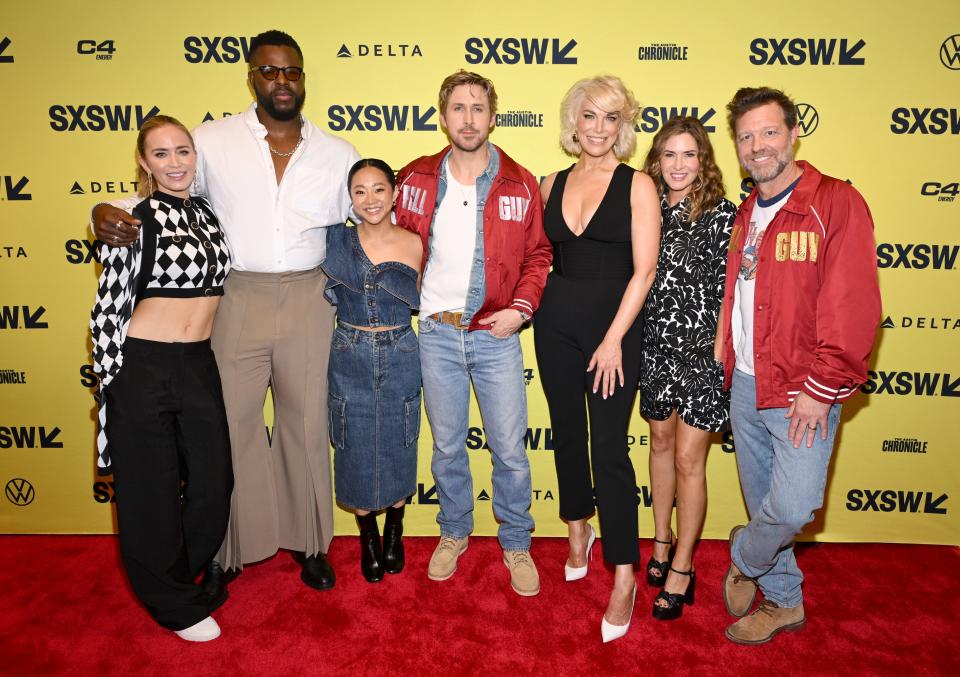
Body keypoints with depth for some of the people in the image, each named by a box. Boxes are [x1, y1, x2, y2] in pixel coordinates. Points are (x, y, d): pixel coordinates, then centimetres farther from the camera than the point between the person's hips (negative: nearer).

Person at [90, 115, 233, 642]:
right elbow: (110, 305, -6)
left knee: (214, 481, 9)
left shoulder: (208, 213, 10)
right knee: (151, 490, 7)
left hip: (199, 366, 6)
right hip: (143, 366, -5)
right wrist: (110, 379, -5)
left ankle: (182, 574, 38)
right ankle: (174, 603, 28)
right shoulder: (134, 218, -7)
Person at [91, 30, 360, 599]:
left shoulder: (338, 154, 7)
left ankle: (310, 542, 29)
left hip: (309, 301, 1)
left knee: (307, 424, 11)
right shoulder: (213, 141, 2)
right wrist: (109, 213, -11)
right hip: (235, 299, -1)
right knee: (230, 427, 5)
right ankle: (227, 551, 25)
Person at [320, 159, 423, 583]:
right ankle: (368, 539, 32)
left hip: (400, 358, 0)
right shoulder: (335, 239, -4)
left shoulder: (414, 245, -3)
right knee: (356, 452, 9)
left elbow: (421, 302, 7)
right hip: (350, 359, 0)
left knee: (397, 451, 11)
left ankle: (394, 535, 35)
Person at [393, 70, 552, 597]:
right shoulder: (415, 180, 2)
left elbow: (538, 255, 4)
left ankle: (516, 543, 26)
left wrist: (520, 307, -8)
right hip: (436, 332, 1)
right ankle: (454, 532, 36)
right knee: (447, 445, 14)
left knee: (510, 449, 5)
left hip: (496, 335, -1)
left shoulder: (519, 184, -2)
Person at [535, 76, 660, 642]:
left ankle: (625, 576, 8)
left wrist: (613, 340, -14)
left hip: (615, 323, -4)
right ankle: (578, 531, 37)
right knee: (567, 434, 14)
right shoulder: (553, 184, 9)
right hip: (556, 321, 5)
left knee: (609, 449, -5)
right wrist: (528, 305, 2)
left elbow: (644, 270, -9)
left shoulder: (637, 185, -4)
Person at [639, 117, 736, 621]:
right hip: (655, 345, 5)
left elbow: (728, 291, -10)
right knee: (661, 441, 17)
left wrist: (719, 348, -12)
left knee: (688, 458, 1)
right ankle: (662, 541, 35)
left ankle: (682, 568, 17)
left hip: (700, 348, -5)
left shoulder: (720, 215, -9)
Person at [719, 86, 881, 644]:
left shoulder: (837, 202, -10)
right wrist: (730, 367, 8)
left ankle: (743, 560, 22)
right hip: (745, 384, 6)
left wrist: (822, 388, -17)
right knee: (763, 502, 15)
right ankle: (784, 601, 35)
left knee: (792, 508, -11)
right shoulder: (747, 214, 13)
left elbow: (855, 306, -16)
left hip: (802, 391, -6)